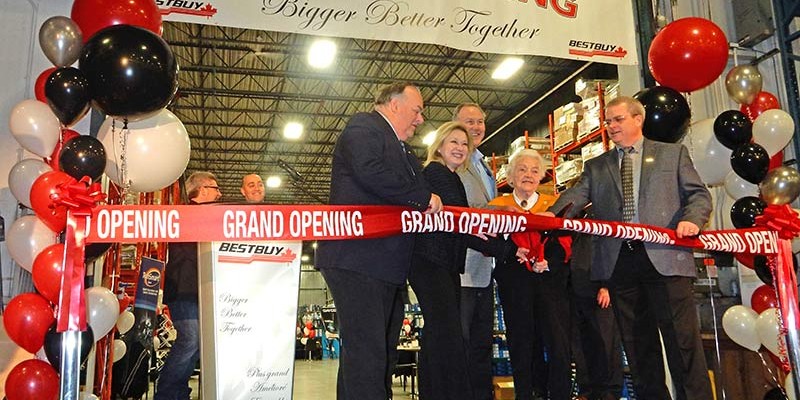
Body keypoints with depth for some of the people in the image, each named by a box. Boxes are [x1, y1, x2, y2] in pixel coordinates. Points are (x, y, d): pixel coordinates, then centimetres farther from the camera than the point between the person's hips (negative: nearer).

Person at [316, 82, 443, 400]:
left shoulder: (401, 151, 27)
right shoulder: (363, 126, -1)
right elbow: (370, 171, -21)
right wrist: (424, 198, -12)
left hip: (387, 266, 10)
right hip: (357, 260, -10)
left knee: (383, 354, 11)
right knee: (367, 354, -11)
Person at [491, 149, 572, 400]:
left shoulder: (554, 204, 14)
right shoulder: (498, 206, 11)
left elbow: (564, 242, 4)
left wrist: (548, 262, -15)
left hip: (551, 280, 0)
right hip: (515, 285, 0)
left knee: (559, 347, -8)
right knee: (522, 348, 5)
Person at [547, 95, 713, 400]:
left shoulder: (673, 153, 14)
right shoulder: (595, 166, 18)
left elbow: (699, 194, 10)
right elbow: (575, 196, 2)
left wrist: (692, 219, -12)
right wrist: (549, 215, -19)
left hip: (664, 257, -2)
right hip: (618, 261, 3)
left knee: (683, 339, -4)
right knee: (637, 344, 8)